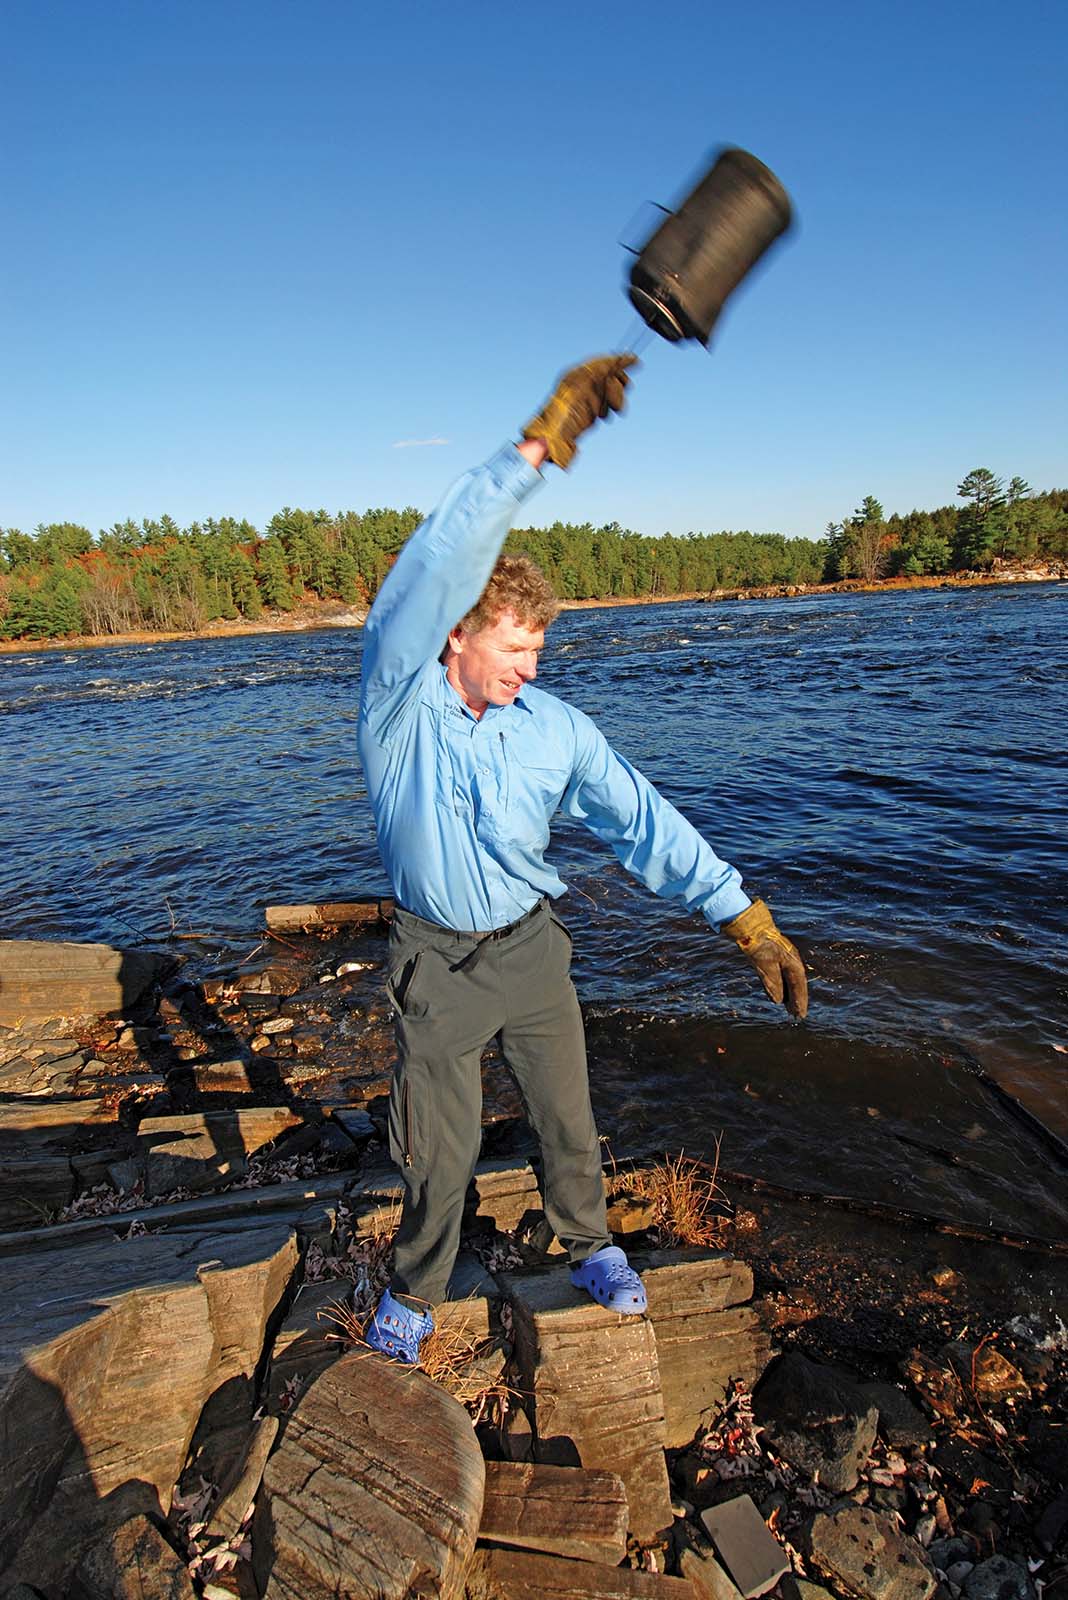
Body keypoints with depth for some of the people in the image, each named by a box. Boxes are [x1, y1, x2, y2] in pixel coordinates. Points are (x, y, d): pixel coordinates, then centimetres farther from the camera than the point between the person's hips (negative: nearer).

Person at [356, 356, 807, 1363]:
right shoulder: (399, 696, -17)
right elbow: (436, 570, -32)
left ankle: (587, 1247, 47)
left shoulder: (554, 727, -8)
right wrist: (537, 448, -38)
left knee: (567, 1120, 17)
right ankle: (414, 1292, 39)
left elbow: (642, 818, -8)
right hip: (435, 964, -2)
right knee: (439, 1147, 10)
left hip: (530, 948, 3)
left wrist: (740, 911, -15)